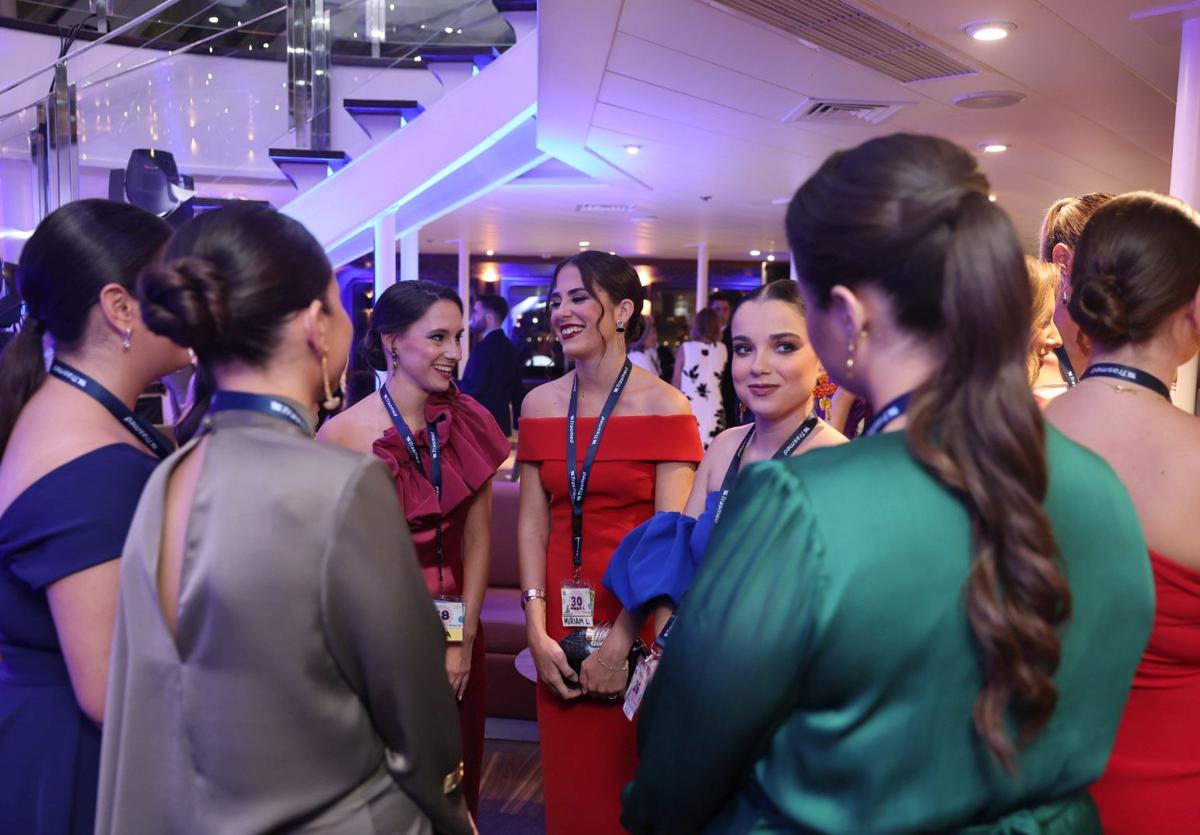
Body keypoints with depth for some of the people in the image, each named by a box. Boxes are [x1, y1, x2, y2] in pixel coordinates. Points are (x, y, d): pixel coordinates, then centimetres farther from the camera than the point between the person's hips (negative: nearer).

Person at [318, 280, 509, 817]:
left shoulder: (469, 423, -2)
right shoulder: (342, 434, -16)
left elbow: (477, 539, 0)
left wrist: (463, 640, -4)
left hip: (458, 634, 4)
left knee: (456, 781, 19)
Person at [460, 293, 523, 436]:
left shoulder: (484, 347, -15)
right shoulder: (509, 347, 11)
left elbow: (472, 390, -20)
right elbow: (517, 389, 15)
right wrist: (517, 422, 22)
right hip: (501, 423, 8)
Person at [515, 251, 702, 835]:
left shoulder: (664, 407, -9)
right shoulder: (540, 404, 4)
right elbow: (533, 520, 2)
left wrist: (622, 641, -14)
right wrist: (537, 629, -5)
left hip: (639, 622, -4)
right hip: (562, 618, 4)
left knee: (634, 781, 11)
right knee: (569, 783, 16)